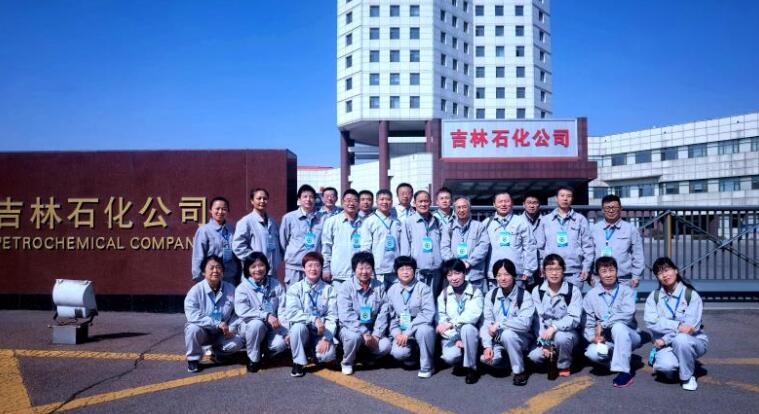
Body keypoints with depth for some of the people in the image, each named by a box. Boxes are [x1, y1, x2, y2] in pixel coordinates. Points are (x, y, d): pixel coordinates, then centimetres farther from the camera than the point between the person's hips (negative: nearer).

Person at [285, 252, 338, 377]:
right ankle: (298, 363, -11)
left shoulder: (329, 290, -2)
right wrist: (314, 319, -29)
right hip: (303, 331, 0)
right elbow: (291, 313, -18)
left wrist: (326, 338, -20)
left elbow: (332, 317, -6)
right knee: (298, 326, -34)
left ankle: (317, 354, 11)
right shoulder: (295, 289, -4)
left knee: (328, 355, -27)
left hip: (321, 334, 0)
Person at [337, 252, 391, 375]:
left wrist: (376, 335, -15)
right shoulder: (345, 288, -10)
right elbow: (346, 316, -18)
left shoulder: (379, 287, 0)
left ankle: (368, 356, 11)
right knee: (354, 336, -35)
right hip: (351, 328, -2)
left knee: (385, 346, -23)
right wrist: (364, 333, -25)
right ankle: (346, 363, -4)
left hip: (372, 329, 3)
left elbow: (383, 313, -4)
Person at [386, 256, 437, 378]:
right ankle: (412, 353, 13)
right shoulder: (392, 290, 3)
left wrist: (407, 332, -21)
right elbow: (391, 315, 7)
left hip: (420, 329, -2)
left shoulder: (423, 288, -9)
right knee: (398, 353, -27)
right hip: (402, 332, 2)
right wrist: (397, 333, -10)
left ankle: (427, 366, -11)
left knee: (423, 329, -37)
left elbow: (428, 314, -19)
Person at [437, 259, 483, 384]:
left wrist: (451, 323, -31)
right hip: (451, 336, 1)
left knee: (467, 328, -36)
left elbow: (474, 315, -19)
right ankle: (460, 360, 9)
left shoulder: (475, 292, -3)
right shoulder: (443, 294, 4)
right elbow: (441, 319, -4)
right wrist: (456, 339, -17)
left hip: (469, 335, -1)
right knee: (450, 357, -30)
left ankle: (471, 368, -18)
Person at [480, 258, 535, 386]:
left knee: (507, 334, -35)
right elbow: (486, 322, -5)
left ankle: (519, 371, -14)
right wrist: (487, 346, -17)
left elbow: (525, 323, -25)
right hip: (497, 339, 3)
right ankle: (507, 359, 11)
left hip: (520, 338, -3)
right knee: (488, 359, -24)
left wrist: (499, 325, -24)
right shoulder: (491, 295, -1)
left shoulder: (524, 296, -13)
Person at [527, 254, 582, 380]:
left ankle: (564, 365, -7)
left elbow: (574, 318, -20)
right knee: (535, 356, -23)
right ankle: (552, 360, 11)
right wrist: (545, 343, -16)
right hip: (545, 334, 2)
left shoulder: (573, 291, -12)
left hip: (568, 333, -2)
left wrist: (554, 327, -34)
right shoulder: (537, 291, -4)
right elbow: (538, 319, -7)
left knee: (560, 337, -37)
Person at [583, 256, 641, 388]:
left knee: (618, 326, -35)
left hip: (627, 337, -2)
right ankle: (620, 360, 3)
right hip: (605, 340, 2)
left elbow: (627, 315, -21)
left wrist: (602, 325, -22)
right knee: (592, 352, -29)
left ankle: (624, 372, -26)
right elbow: (588, 323, 0)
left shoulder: (626, 291, -4)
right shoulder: (591, 295, 2)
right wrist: (594, 337, -19)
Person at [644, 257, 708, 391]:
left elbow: (691, 325, -16)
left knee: (681, 339, -36)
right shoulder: (654, 297, 2)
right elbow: (651, 322, -13)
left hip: (692, 341, 0)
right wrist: (677, 326, -27)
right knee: (666, 366, -32)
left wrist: (665, 340, -20)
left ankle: (688, 376, -10)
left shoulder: (691, 295, -6)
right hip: (666, 344, 1)